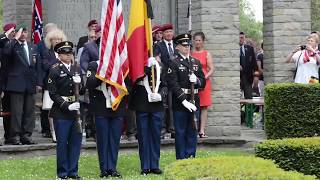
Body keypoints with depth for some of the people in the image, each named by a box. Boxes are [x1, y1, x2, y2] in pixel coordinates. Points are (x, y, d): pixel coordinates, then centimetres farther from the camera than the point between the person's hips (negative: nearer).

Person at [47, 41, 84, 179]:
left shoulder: (77, 69, 13)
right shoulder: (55, 70, -4)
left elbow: (82, 91, 16)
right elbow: (53, 94, -8)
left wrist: (79, 84, -6)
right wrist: (67, 106, -16)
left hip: (76, 110, 5)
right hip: (61, 112, -5)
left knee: (76, 142, 7)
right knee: (62, 143, 1)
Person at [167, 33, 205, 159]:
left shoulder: (196, 62, 14)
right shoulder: (174, 64, -4)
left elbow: (203, 83, 15)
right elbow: (173, 84, -12)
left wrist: (197, 80, -9)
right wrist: (184, 100, -18)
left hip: (194, 102, 5)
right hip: (180, 103, -5)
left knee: (192, 132, 9)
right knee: (180, 133, 1)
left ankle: (191, 157, 17)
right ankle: (181, 159, 7)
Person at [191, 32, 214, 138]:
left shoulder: (206, 54, 5)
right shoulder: (190, 53, 9)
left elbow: (212, 69, 0)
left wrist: (205, 77, -15)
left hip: (204, 82, -1)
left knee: (204, 106, -2)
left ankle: (202, 130, -1)